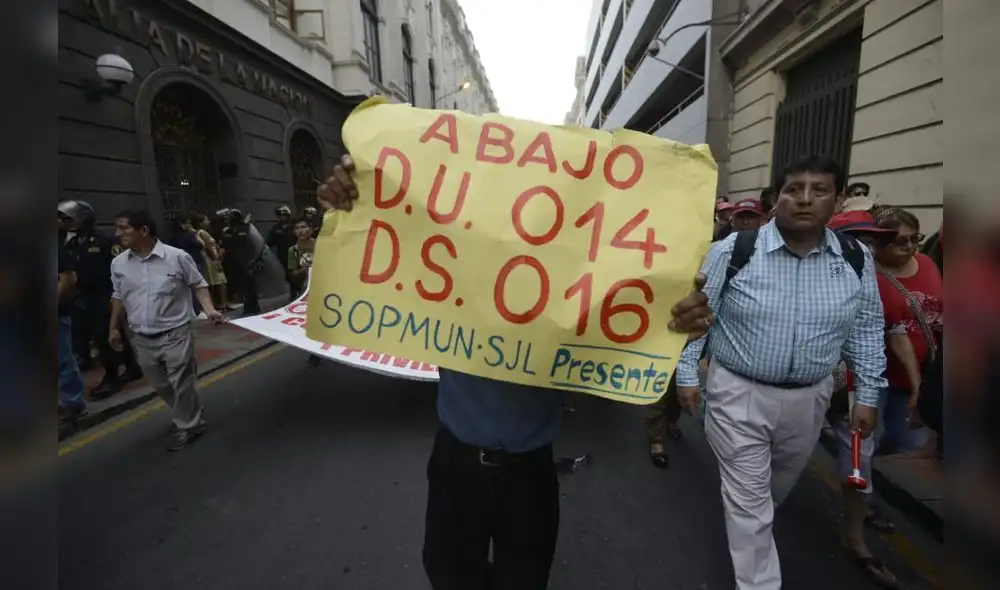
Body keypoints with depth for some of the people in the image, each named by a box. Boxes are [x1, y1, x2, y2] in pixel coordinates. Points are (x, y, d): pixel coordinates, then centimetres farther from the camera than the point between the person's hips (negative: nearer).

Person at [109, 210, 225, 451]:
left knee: (182, 384, 4)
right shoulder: (118, 263, 3)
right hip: (142, 339, 5)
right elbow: (118, 296, 16)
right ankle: (187, 416, 38)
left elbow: (199, 285, -3)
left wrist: (210, 309, -17)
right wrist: (114, 327, 19)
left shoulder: (177, 257, -12)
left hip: (175, 334, -5)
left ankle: (187, 426, 22)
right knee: (162, 386, 17)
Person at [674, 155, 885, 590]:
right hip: (738, 393, -4)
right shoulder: (733, 251, -15)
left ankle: (751, 528, 57)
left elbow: (867, 331, 7)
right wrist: (688, 374, -7)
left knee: (780, 485, 27)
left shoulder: (857, 261, -3)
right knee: (748, 497, 4)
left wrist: (867, 395, 8)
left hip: (809, 398, 5)